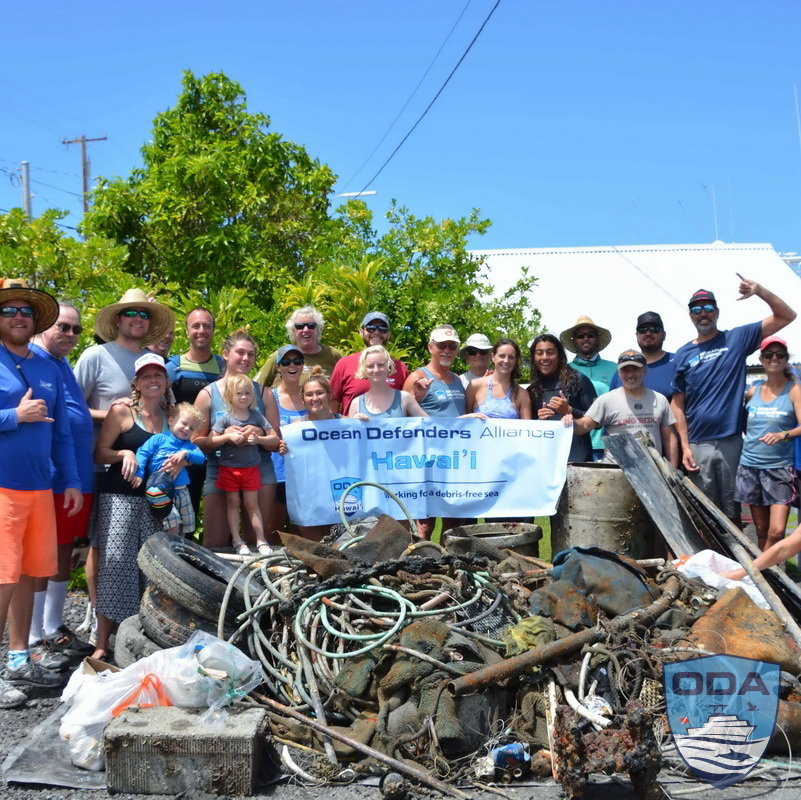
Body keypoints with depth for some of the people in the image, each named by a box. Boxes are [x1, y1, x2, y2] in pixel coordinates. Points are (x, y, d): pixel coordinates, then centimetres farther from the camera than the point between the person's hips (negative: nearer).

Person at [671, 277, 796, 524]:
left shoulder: (736, 339, 7)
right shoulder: (683, 354, 8)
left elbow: (786, 316, 5)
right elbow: (677, 404, 7)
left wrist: (759, 290, -10)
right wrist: (685, 446, -2)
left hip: (732, 441, -1)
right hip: (698, 445, 1)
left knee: (733, 512, 4)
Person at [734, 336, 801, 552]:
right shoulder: (752, 391, 9)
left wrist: (783, 435, -29)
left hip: (780, 467, -3)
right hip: (750, 465, 3)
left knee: (777, 531, -13)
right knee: (761, 530, 9)